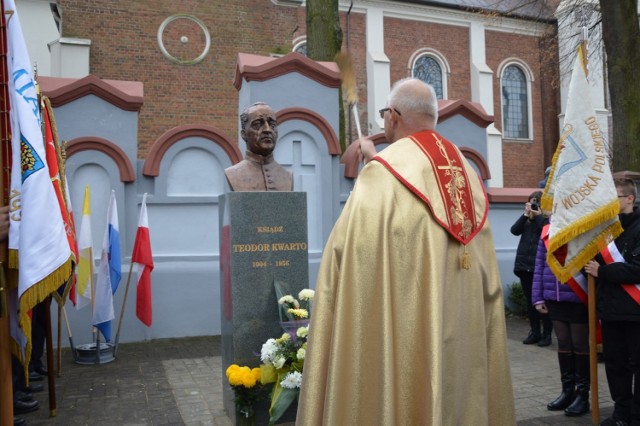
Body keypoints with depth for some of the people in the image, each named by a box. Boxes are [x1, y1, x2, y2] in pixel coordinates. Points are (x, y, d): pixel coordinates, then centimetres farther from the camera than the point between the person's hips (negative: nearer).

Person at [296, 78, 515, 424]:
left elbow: (351, 248, -15)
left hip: (403, 328, -6)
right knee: (457, 386, 16)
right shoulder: (466, 171, 9)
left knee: (400, 396, 4)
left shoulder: (384, 172, -11)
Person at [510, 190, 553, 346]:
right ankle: (534, 332, 19)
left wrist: (538, 215, -15)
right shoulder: (526, 219, 12)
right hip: (525, 263, 5)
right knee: (530, 300, 10)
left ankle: (546, 334, 8)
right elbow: (514, 230, -2)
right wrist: (525, 214, -9)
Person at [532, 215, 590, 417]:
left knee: (580, 345, 8)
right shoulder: (547, 231, 5)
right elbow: (539, 266, 8)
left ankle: (582, 394, 21)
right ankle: (567, 390, 29)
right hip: (554, 299, 5)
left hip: (578, 300, -5)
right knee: (563, 345, 16)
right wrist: (538, 297, 6)